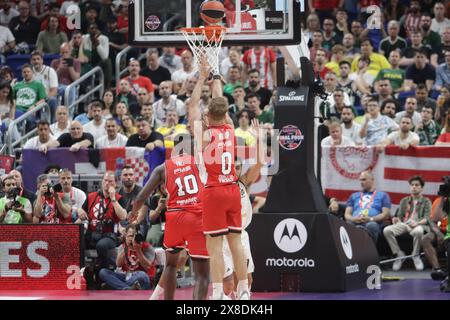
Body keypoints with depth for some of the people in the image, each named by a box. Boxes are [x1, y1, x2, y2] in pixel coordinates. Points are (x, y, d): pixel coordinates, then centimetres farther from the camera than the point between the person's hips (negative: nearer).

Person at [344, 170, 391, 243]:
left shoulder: (382, 195, 22)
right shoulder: (354, 196, 32)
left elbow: (386, 214, 9)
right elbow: (347, 214, 22)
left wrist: (370, 219, -9)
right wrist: (353, 219, -4)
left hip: (371, 222, -2)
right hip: (354, 223, 2)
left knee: (371, 226, -42)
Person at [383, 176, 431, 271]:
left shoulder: (426, 201, 16)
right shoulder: (404, 201, 27)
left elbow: (427, 218, 2)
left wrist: (417, 223, -19)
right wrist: (397, 219, -6)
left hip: (418, 225, -3)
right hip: (404, 224, 3)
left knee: (418, 231, -43)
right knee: (387, 230, -28)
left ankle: (415, 255, -18)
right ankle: (399, 254, -16)